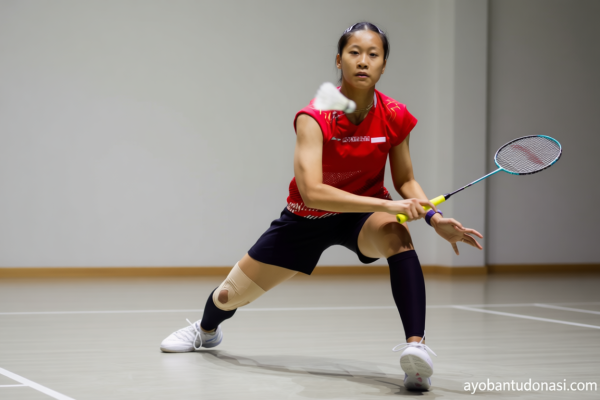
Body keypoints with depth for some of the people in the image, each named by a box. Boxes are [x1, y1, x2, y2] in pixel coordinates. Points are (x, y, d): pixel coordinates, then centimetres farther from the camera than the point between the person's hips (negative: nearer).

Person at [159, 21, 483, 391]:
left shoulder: (394, 117, -18)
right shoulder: (315, 118, -28)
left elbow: (405, 180, -2)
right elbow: (312, 192, -39)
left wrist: (434, 217, -21)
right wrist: (385, 204, -45)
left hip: (365, 214, 1)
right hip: (308, 218, 0)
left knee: (397, 235, -38)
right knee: (231, 295, 11)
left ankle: (416, 345, -47)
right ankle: (206, 330, 50)